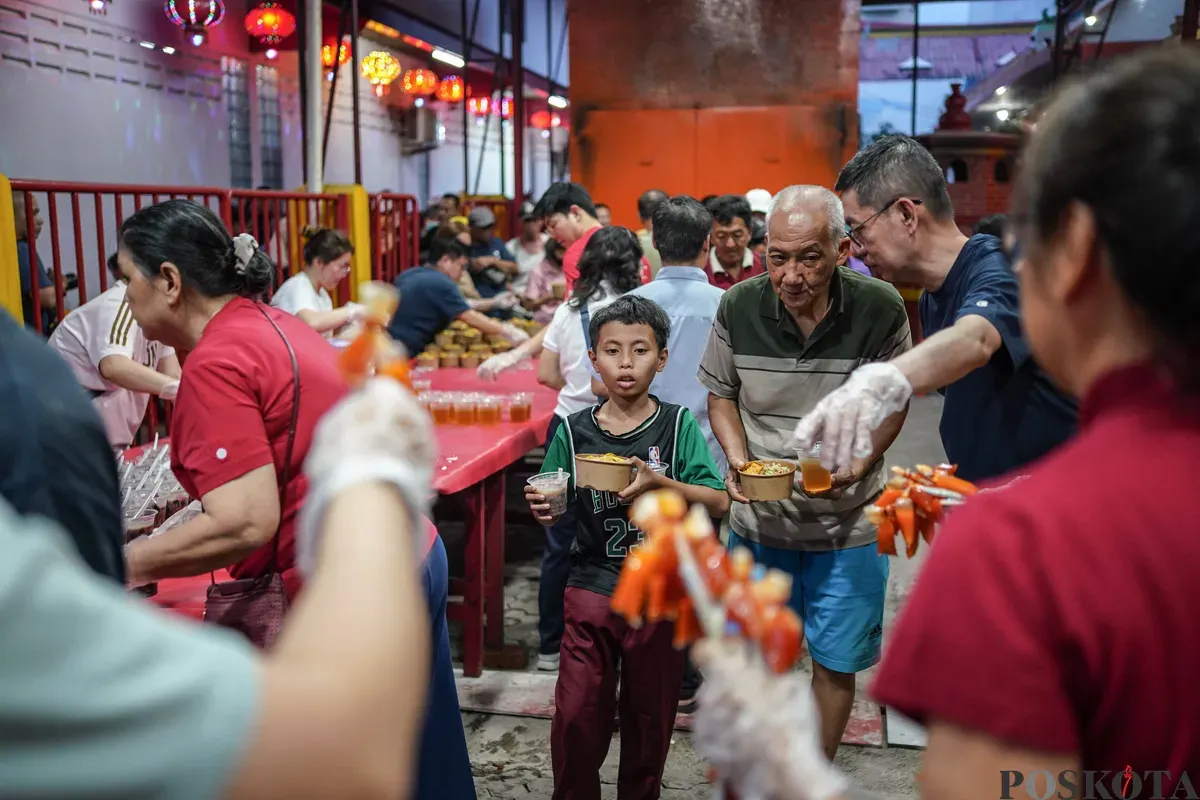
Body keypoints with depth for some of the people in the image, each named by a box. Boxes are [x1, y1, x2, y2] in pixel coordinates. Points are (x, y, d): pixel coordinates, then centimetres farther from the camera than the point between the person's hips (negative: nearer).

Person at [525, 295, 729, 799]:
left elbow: (719, 502, -12)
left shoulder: (678, 426, -6)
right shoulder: (574, 431, -1)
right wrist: (542, 508, -15)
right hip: (592, 589, 1)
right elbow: (554, 507, 7)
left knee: (650, 716, 13)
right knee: (576, 715, 2)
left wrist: (659, 482, -26)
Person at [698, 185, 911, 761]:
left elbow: (893, 402, -1)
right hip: (758, 518, 1)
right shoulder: (739, 307, -11)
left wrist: (859, 462, -19)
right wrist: (737, 458, -13)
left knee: (835, 662, 13)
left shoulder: (880, 309, -14)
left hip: (846, 522, -1)